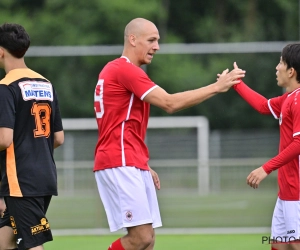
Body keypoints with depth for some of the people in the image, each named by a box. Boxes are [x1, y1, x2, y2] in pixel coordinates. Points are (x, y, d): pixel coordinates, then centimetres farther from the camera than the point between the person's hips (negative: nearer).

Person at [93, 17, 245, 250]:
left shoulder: (117, 70, 21)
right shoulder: (125, 69, -11)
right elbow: (170, 103, -19)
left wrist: (143, 166, 22)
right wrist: (216, 87, -16)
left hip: (133, 166, 10)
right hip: (120, 164, -10)